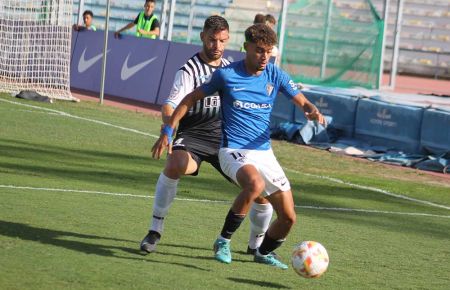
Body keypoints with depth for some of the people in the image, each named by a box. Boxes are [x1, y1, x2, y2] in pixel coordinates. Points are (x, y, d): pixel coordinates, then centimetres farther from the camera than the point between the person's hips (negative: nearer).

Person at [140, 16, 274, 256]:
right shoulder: (190, 70, -10)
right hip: (192, 136, -5)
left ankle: (256, 245, 20)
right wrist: (169, 121, -44)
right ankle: (155, 230, -25)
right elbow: (172, 103, -23)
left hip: (224, 136, 5)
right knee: (175, 165, -39)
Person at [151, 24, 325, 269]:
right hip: (233, 150, -5)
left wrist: (313, 112, -21)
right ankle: (223, 241, -20)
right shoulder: (226, 75, -6)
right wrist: (168, 131, 0)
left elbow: (303, 103, 4)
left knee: (288, 217, 1)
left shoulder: (275, 76, 2)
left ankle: (263, 253, 33)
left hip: (264, 152, 5)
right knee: (256, 184, -38)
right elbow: (191, 99, 4)